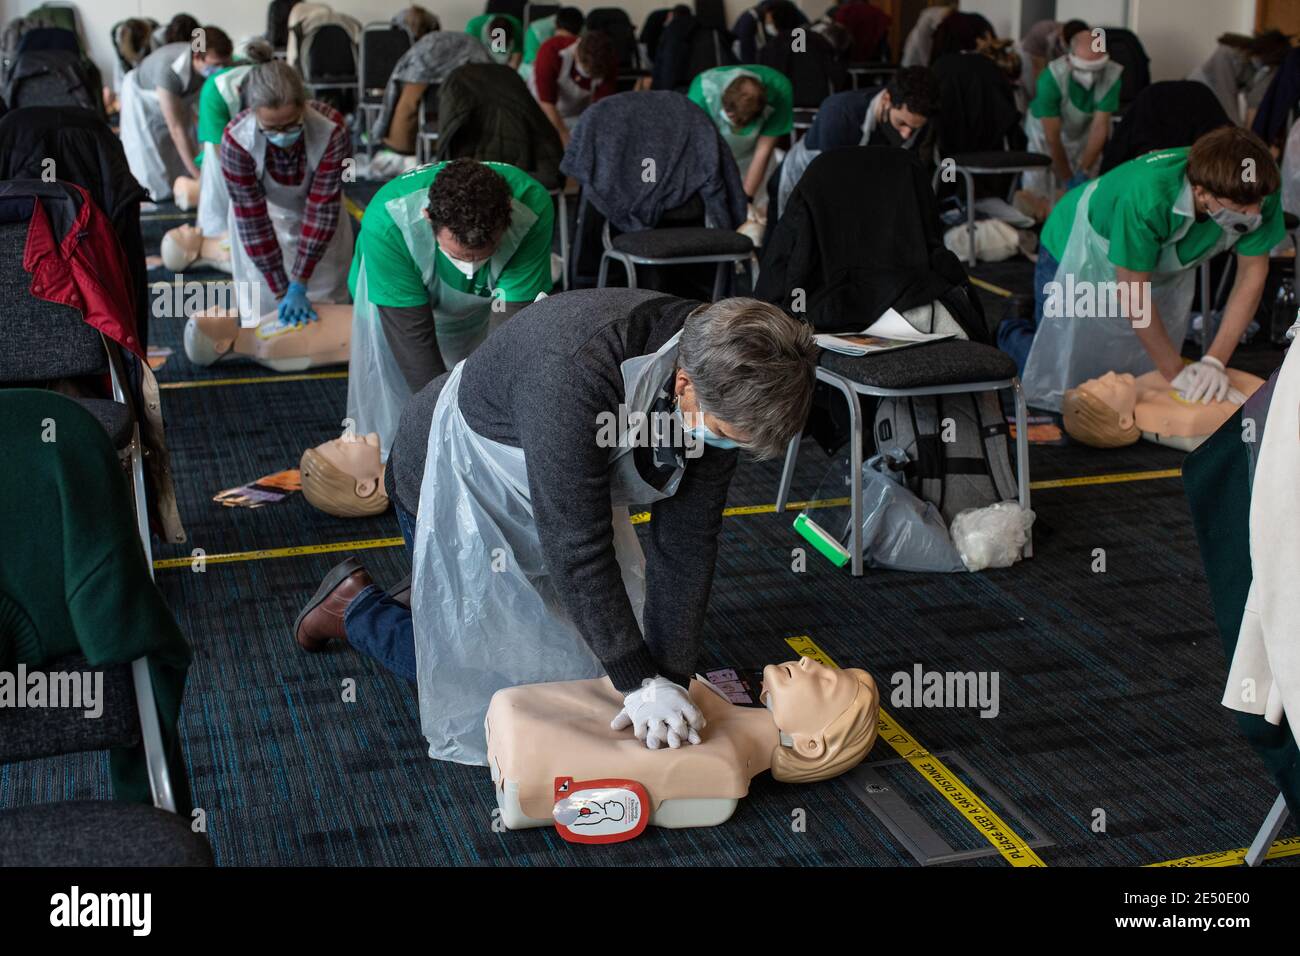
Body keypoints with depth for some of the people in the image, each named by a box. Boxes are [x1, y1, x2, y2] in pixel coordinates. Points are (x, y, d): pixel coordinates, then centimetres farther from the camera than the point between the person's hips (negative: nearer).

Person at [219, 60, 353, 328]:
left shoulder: (332, 131, -35)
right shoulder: (236, 140, -34)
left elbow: (322, 208, -28)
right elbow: (252, 218, -26)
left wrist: (299, 285, -26)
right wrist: (281, 291, -24)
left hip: (316, 222, 1)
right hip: (266, 217, -1)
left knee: (328, 300, 10)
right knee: (262, 307, 4)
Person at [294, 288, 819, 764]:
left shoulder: (717, 387, -22)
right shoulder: (575, 374, -45)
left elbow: (686, 540, -15)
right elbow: (579, 548, -38)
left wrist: (671, 677, -17)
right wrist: (641, 682, -32)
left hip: (572, 491, 7)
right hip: (460, 485, -7)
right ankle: (356, 605, 22)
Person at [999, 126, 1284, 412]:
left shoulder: (1259, 190, -29)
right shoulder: (1146, 198, -44)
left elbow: (1253, 272, -20)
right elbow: (1132, 292, -34)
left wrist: (1216, 361, -28)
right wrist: (1175, 372, -28)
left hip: (1162, 267, 5)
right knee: (1058, 390, -1)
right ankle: (1014, 333, 30)